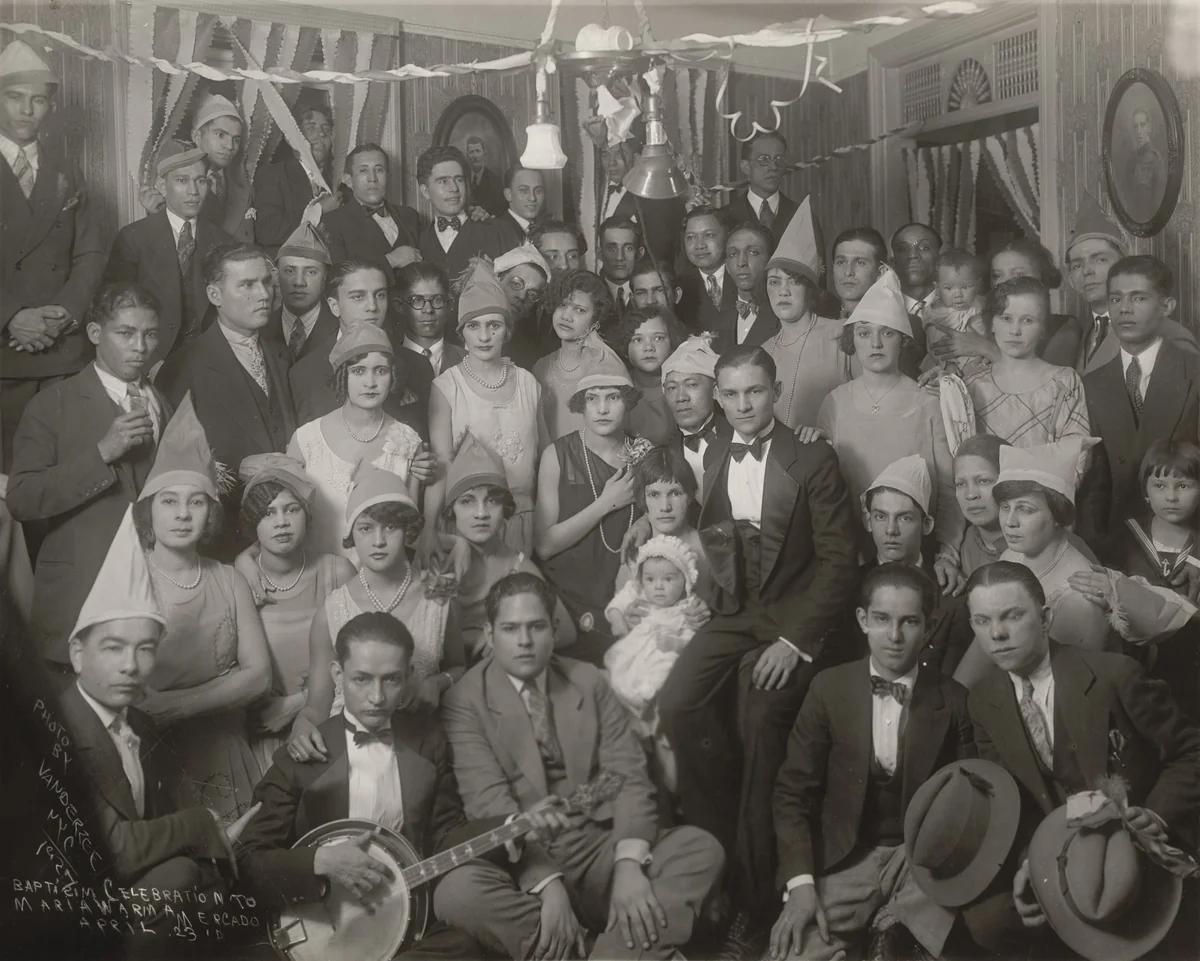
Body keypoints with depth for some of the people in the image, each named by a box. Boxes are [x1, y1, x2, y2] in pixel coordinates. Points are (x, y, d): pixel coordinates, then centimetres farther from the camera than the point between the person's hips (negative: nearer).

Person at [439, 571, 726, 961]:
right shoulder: (465, 701, -1)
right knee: (456, 889, -35)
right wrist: (546, 882, -28)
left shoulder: (588, 681, 10)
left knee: (701, 848, -19)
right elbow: (490, 803, -13)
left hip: (598, 848, 3)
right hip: (521, 862, -3)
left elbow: (628, 776, 0)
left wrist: (629, 863, -19)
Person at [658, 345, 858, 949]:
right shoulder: (711, 457, 10)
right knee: (677, 705, -19)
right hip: (731, 614, 4)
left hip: (790, 619, -4)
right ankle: (720, 844, 0)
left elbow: (838, 560, -7)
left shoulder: (813, 462, -4)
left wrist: (794, 639, -14)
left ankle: (753, 896, -3)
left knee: (759, 727, -18)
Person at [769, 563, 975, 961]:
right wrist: (800, 881, -13)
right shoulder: (828, 688, -2)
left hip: (922, 856, 1)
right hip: (844, 858, -1)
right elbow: (792, 793, -1)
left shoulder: (953, 699, -2)